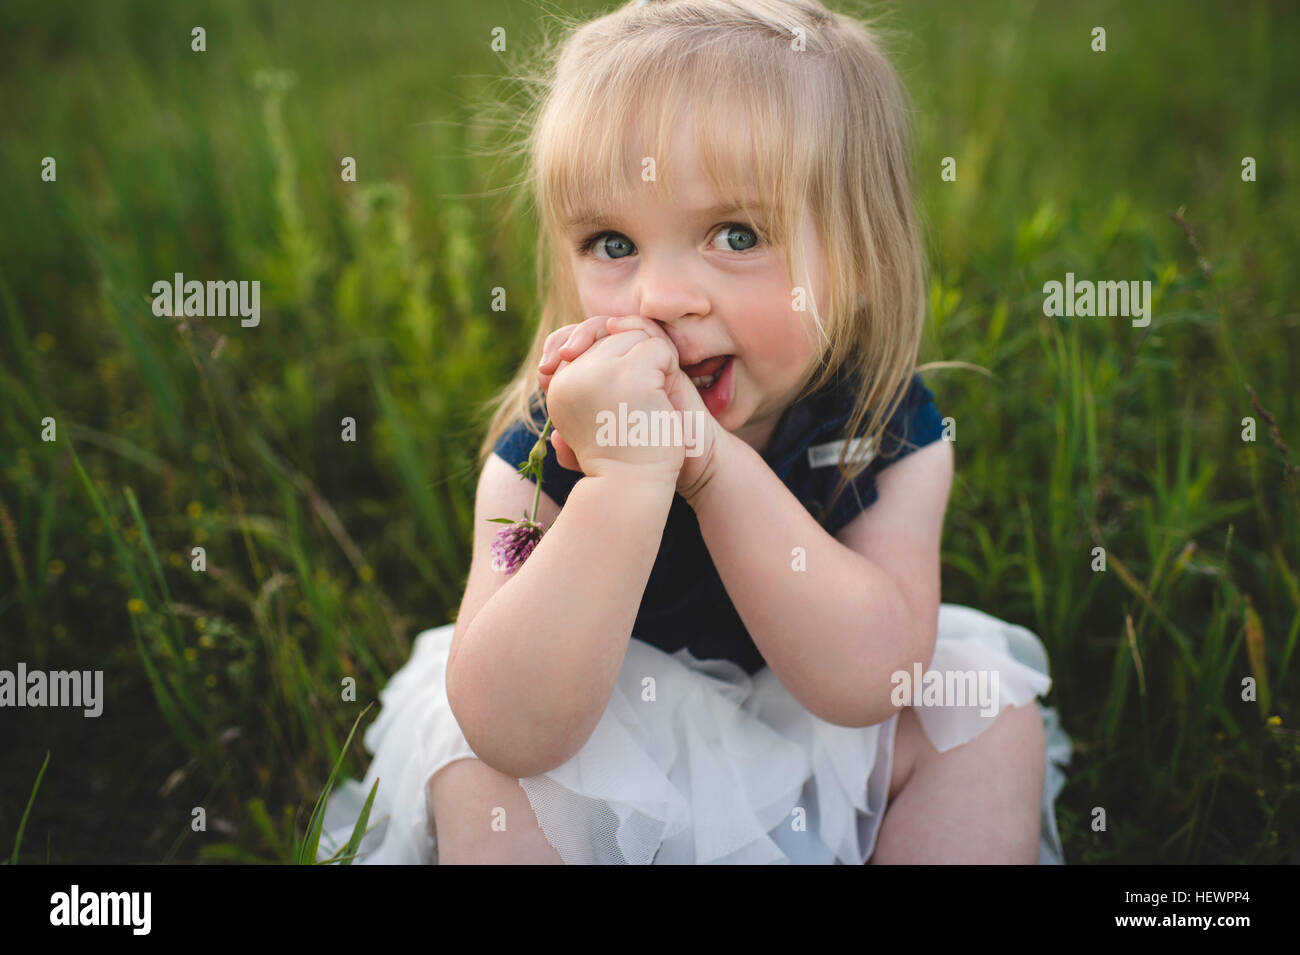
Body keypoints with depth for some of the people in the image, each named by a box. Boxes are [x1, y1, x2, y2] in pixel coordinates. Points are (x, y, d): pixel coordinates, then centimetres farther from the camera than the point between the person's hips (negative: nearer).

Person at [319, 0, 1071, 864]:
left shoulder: (894, 432, -19)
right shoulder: (540, 450, -24)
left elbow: (866, 683, -30)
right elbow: (515, 732, -35)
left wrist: (715, 462, -40)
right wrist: (627, 475, -46)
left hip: (817, 761, 2)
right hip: (601, 771, -1)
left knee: (991, 713, -17)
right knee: (473, 768, -26)